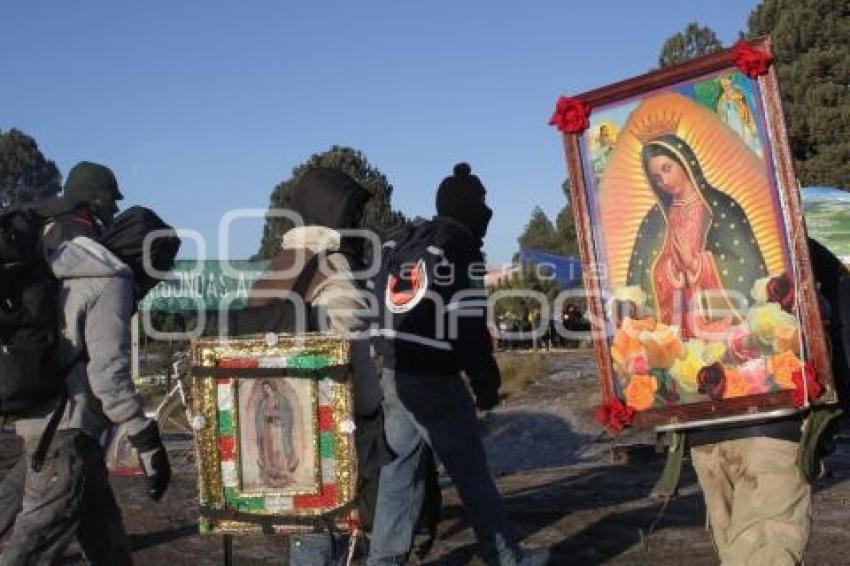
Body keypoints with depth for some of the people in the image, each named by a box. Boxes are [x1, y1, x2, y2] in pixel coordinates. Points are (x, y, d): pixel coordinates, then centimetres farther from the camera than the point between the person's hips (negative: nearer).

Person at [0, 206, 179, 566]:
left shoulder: (73, 275, 17)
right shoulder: (110, 283, -12)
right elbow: (108, 372, -20)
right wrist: (148, 441, -18)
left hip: (50, 423, 10)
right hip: (65, 430, -10)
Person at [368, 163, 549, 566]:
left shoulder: (397, 245, 16)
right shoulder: (463, 250, -7)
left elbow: (375, 312, 16)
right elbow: (469, 328, -12)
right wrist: (486, 384, -5)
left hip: (391, 375, 7)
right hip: (435, 381, -7)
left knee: (397, 469, 11)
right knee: (472, 473, 1)